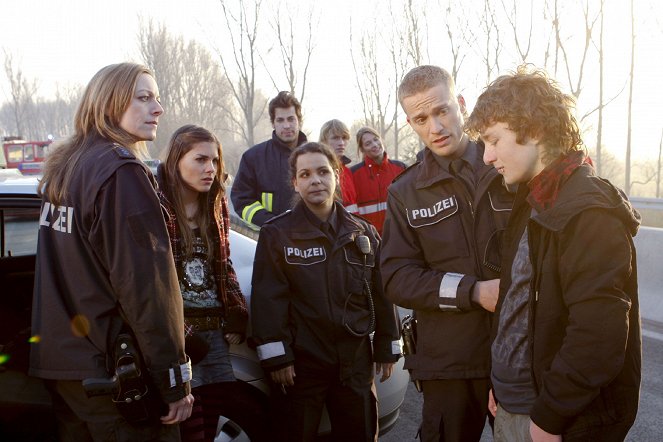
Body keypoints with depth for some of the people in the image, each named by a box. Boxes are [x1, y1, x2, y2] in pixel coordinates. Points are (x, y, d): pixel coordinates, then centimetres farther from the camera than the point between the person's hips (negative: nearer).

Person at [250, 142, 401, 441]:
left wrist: (387, 347, 9)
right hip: (302, 362, -3)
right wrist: (276, 356, -14)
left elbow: (381, 293, 11)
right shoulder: (277, 233, -4)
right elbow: (268, 299, -9)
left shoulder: (362, 232, 9)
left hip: (356, 361, 4)